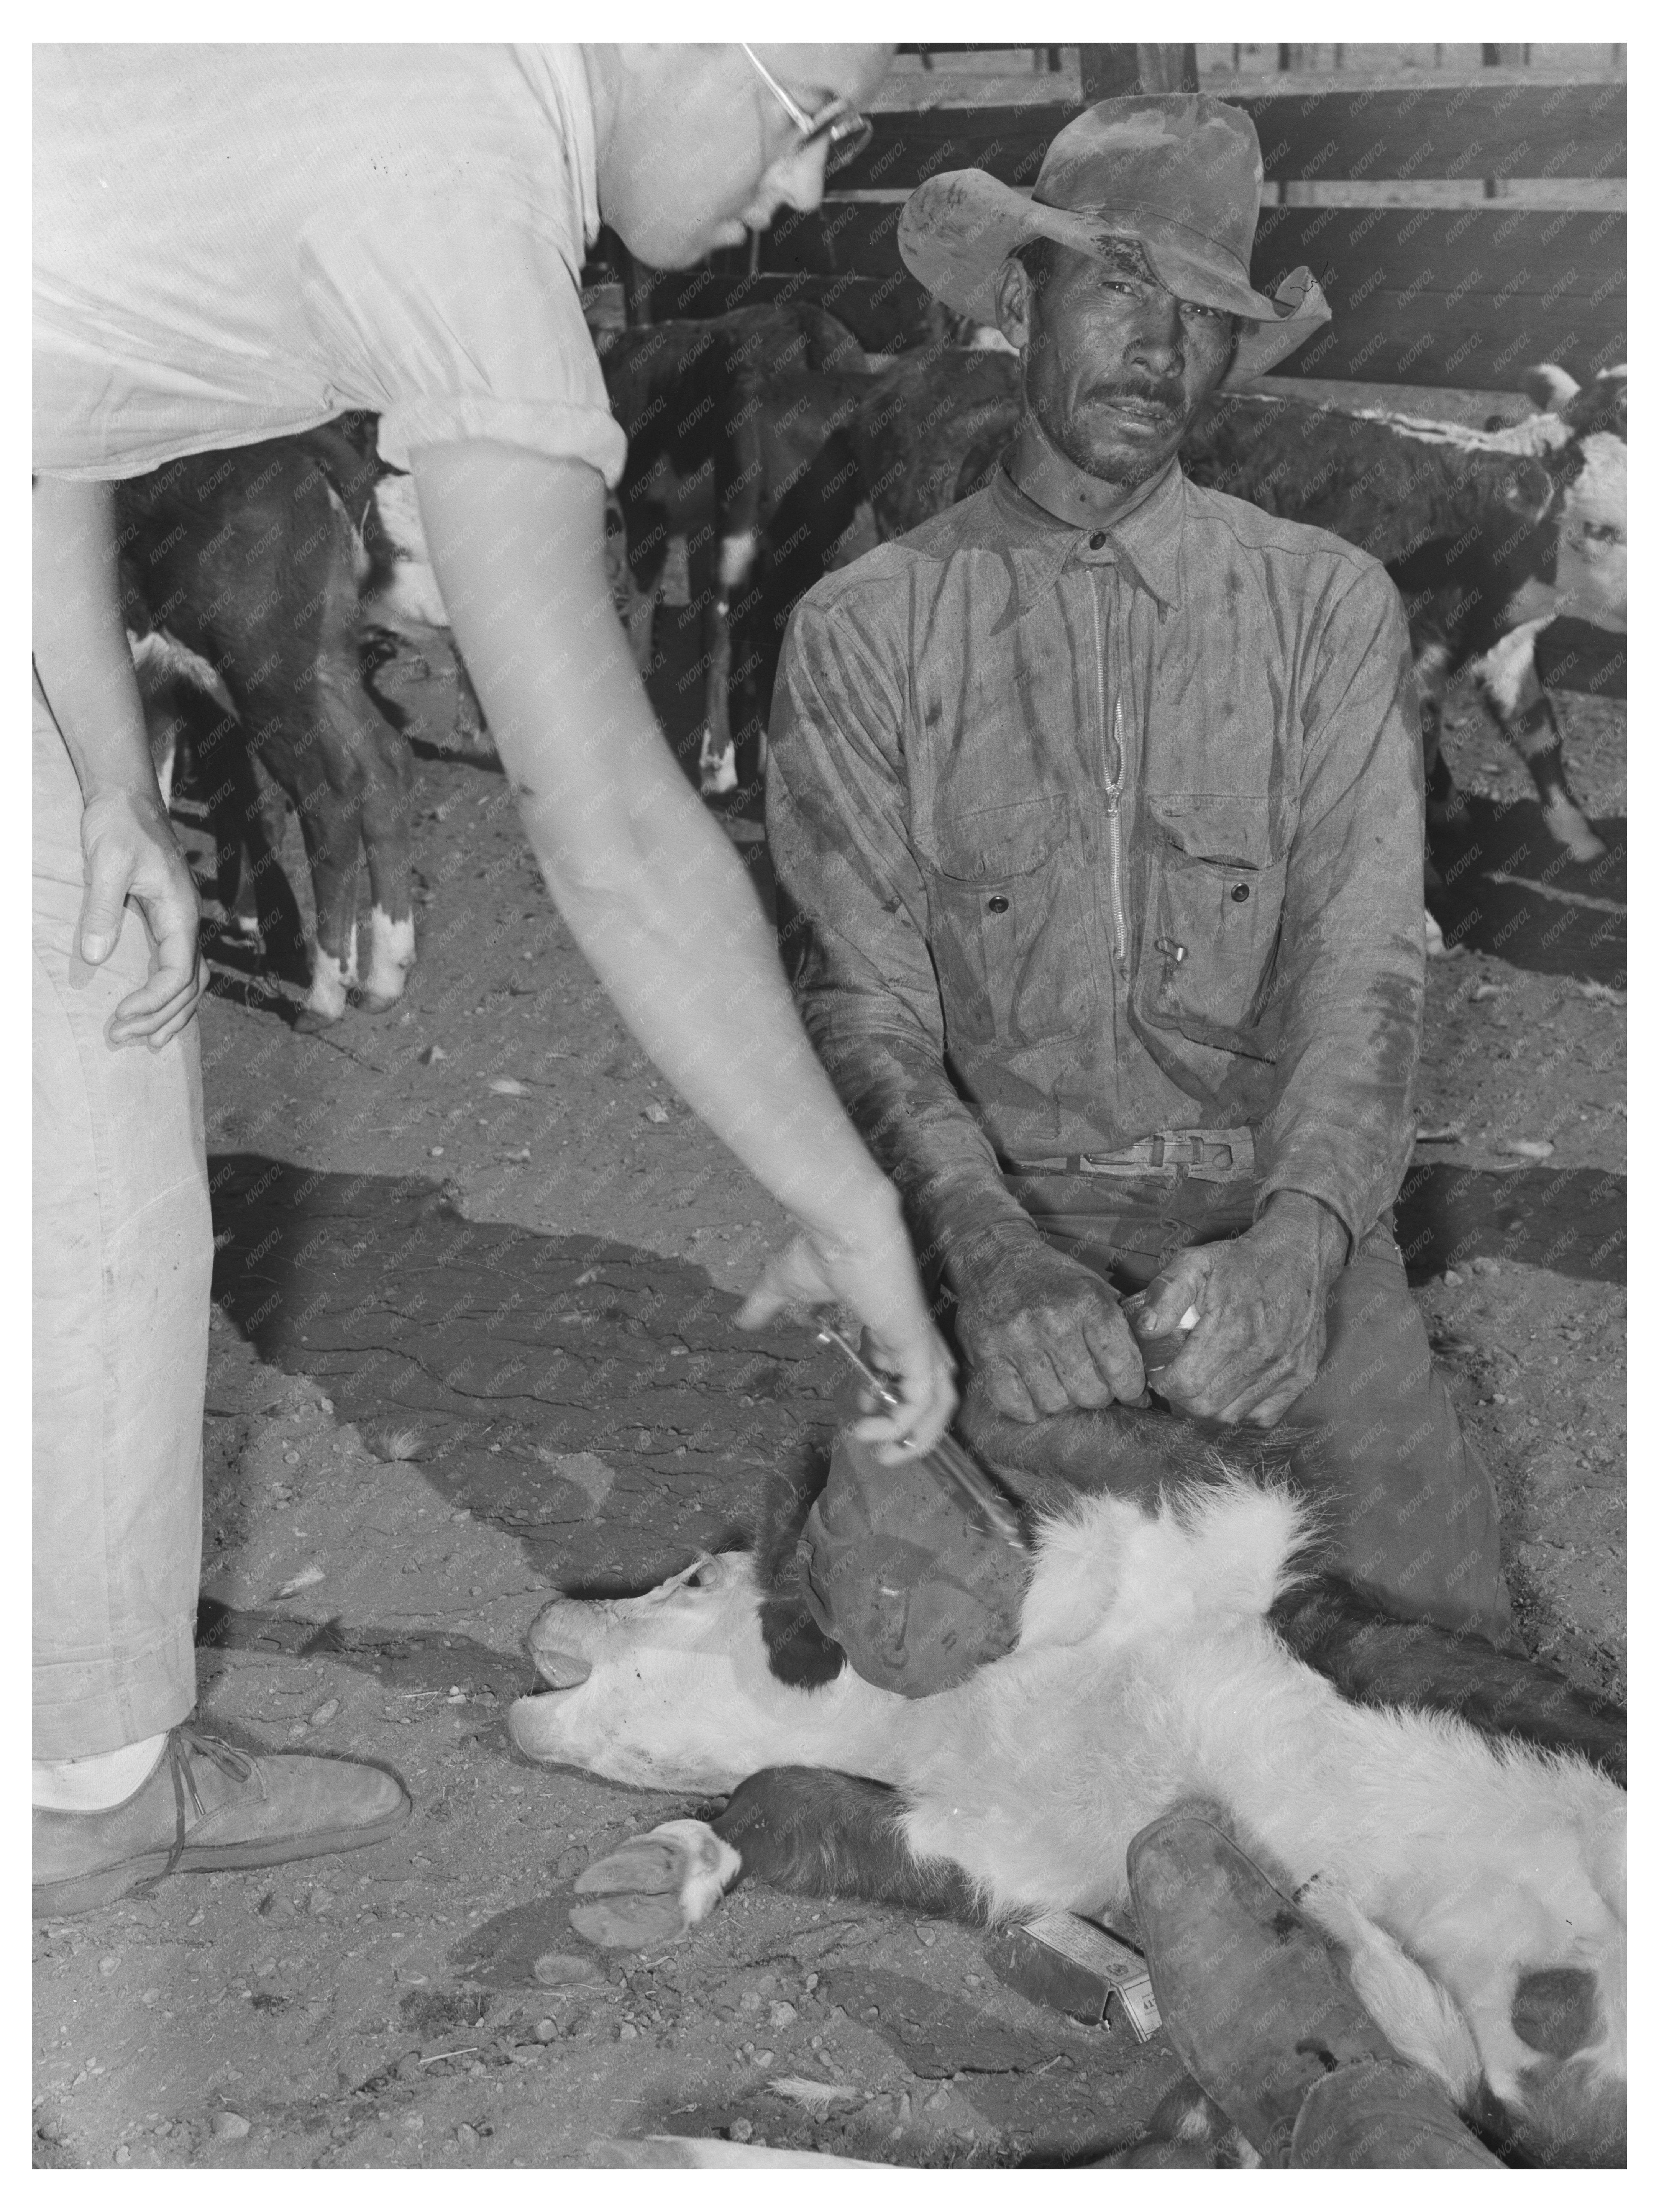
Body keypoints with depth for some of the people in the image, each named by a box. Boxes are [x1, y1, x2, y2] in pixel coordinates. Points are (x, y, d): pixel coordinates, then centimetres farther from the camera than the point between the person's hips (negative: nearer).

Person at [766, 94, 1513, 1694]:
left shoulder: (1325, 603, 3)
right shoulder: (865, 632, 1)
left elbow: (1363, 961, -7)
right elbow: (862, 999, -5)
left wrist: (1298, 1236, -27)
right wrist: (988, 1250, -25)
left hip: (1279, 1204, 1)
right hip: (997, 1206, -1)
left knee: (1450, 1614, -14)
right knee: (919, 1640, -21)